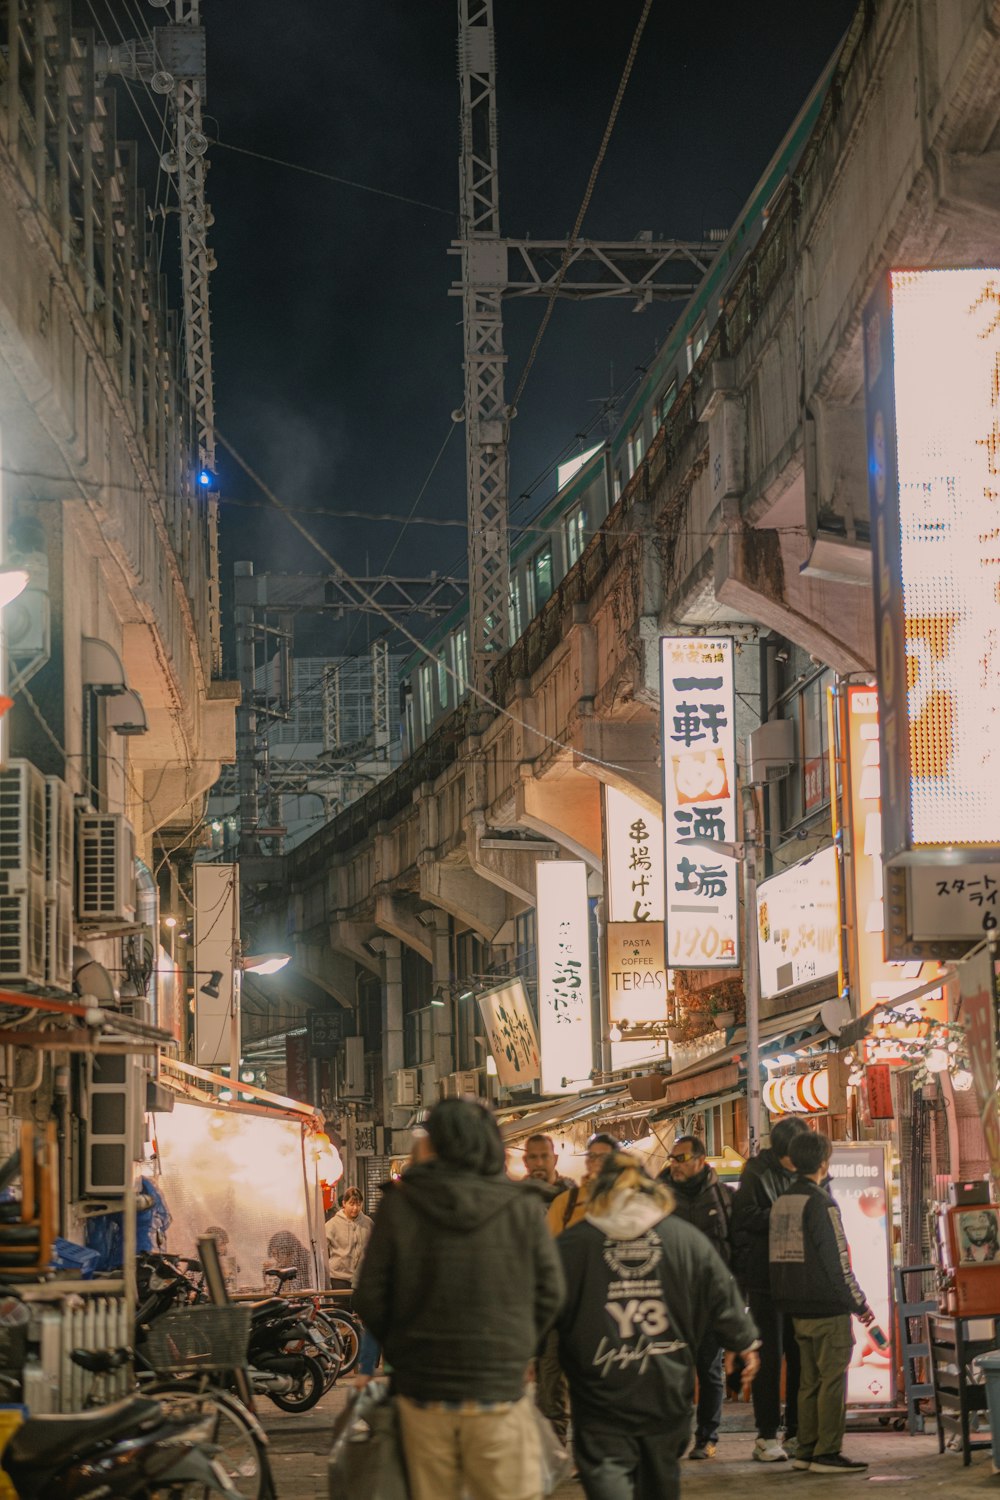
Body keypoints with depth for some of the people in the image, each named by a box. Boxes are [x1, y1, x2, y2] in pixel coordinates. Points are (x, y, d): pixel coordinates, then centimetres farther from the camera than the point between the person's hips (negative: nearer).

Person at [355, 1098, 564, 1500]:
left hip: (422, 1393, 1)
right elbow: (550, 1293, 2)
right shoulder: (522, 1207, -3)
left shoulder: (399, 1204, -3)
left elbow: (370, 1297, 0)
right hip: (499, 1391, -1)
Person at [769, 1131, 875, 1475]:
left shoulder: (781, 1203, 10)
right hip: (828, 1307, -8)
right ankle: (826, 1453, -6)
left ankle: (806, 1450, 15)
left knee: (810, 1380, 13)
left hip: (798, 1310, 8)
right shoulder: (821, 1204, -15)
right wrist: (860, 1304, -7)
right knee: (833, 1380, -4)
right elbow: (838, 1262, -15)